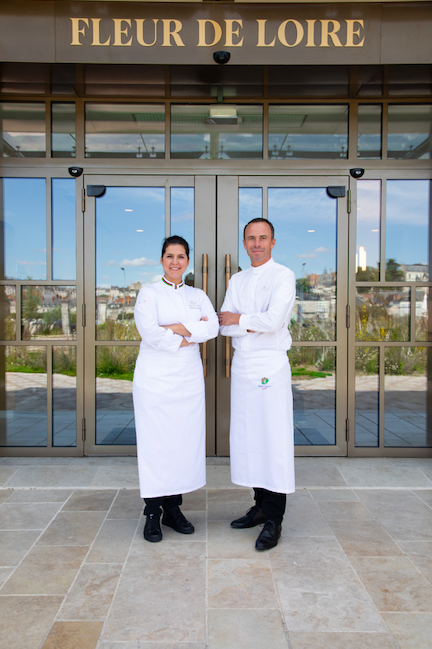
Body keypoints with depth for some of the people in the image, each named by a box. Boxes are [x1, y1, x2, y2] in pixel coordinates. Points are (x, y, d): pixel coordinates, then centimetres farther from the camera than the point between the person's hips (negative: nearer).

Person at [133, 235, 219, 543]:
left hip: (189, 378, 4)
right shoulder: (149, 293, 2)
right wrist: (193, 335, -8)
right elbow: (150, 333, -13)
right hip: (156, 377, -4)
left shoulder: (198, 295, 14)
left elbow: (213, 327, -3)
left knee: (185, 440, 4)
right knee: (155, 442, -3)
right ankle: (153, 513, 10)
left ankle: (174, 508, 18)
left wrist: (179, 328, -14)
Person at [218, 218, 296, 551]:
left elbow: (273, 320, -17)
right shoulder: (237, 280, 15)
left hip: (271, 366, -6)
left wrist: (238, 318, -4)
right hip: (242, 364, 6)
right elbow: (224, 325, 5)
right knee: (248, 438, 9)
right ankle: (261, 506, 23)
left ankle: (274, 520, 3)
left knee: (274, 440, -5)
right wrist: (254, 324, -11)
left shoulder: (283, 276, -3)